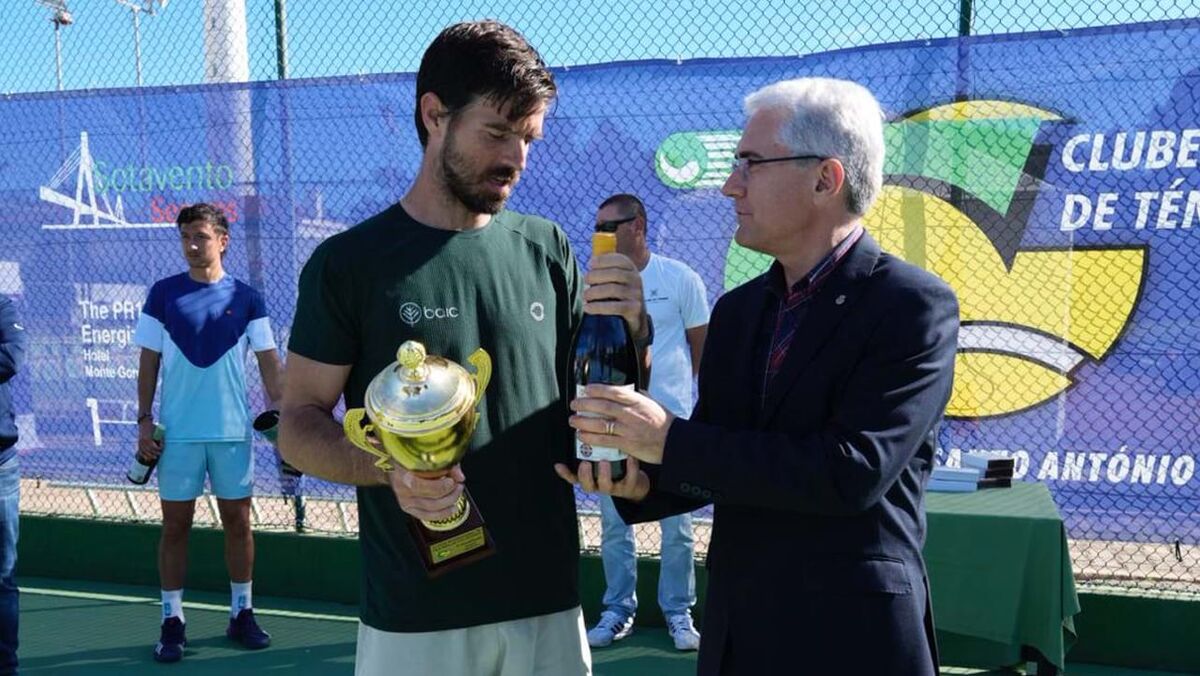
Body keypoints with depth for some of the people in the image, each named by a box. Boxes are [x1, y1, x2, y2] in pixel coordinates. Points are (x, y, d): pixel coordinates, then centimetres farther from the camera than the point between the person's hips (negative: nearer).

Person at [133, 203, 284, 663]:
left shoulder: (246, 299, 2)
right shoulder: (162, 294, 2)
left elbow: (269, 363, 3)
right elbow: (149, 362, 4)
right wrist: (144, 421, -2)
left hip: (233, 430, 1)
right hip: (177, 432, 0)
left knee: (238, 522, 7)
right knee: (175, 526, 5)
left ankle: (241, 613, 21)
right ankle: (172, 621, 14)